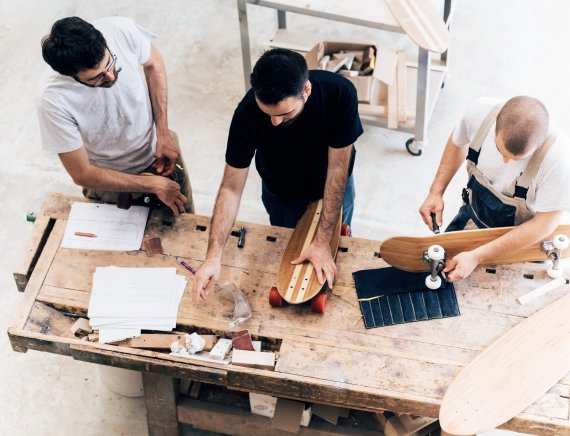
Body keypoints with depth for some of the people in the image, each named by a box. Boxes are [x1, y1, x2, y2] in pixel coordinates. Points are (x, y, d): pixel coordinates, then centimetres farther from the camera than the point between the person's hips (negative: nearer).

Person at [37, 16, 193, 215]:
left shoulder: (121, 30, -30)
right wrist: (154, 184, -22)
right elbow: (82, 174, -25)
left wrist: (163, 135, -12)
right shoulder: (53, 99, -37)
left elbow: (153, 63, -6)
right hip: (109, 179, -3)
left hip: (158, 152, 3)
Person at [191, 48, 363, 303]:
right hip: (281, 193, 0)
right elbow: (231, 187, -30)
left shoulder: (340, 93, -39)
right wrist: (213, 256, -39)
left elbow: (338, 168, -31)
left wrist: (322, 242, -28)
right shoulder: (247, 113, -37)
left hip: (332, 188, 0)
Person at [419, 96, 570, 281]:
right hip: (473, 214, 4)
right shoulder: (481, 111, -29)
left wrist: (477, 257, -32)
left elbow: (544, 224, -29)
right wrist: (436, 192, -11)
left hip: (525, 236, -4)